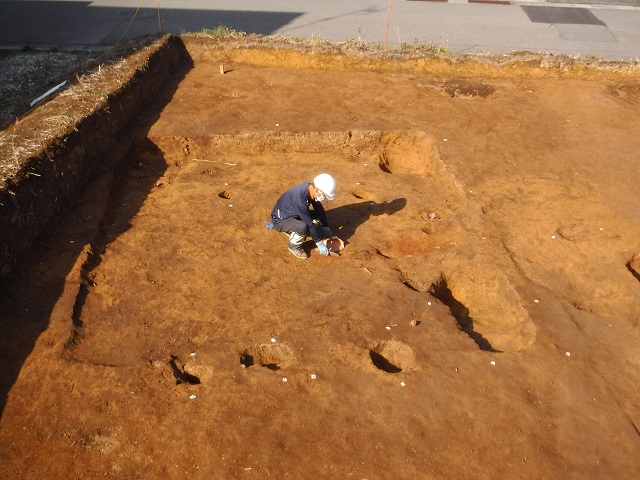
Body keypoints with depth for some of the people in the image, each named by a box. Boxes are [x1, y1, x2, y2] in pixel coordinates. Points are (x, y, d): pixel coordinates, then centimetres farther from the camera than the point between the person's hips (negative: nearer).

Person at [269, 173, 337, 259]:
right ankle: (294, 246, -5)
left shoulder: (311, 188, -12)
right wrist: (319, 244, -23)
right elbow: (309, 223, -31)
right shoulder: (300, 197, -36)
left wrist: (326, 229, 6)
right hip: (280, 219, -8)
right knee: (303, 227, -34)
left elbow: (319, 209, 5)